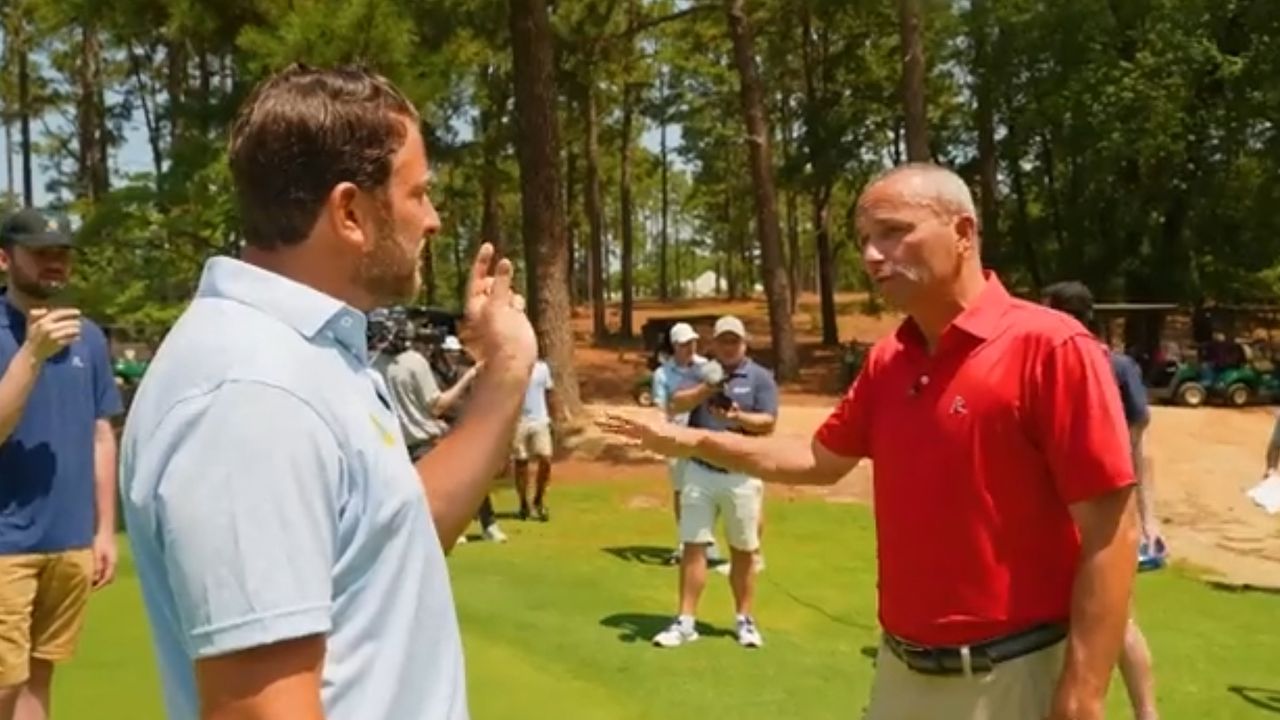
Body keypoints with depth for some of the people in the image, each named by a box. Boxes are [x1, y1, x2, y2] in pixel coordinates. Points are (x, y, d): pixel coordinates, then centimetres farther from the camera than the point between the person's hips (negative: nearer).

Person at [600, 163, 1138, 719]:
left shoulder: (1050, 347, -17)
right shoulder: (886, 361, 5)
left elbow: (1110, 532, -18)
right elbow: (821, 460, 19)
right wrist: (693, 442, 15)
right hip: (901, 669, 7)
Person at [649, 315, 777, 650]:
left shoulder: (761, 377, 2)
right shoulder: (702, 373, 8)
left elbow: (768, 422, -8)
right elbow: (675, 405, -6)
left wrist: (739, 418, -26)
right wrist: (706, 389, -21)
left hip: (742, 477, -1)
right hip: (699, 472, 2)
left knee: (744, 551, 7)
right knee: (693, 546, 1)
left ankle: (744, 619, 20)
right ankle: (685, 622, 7)